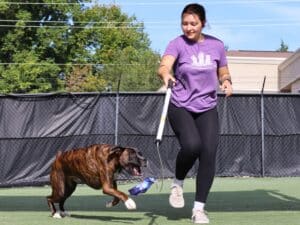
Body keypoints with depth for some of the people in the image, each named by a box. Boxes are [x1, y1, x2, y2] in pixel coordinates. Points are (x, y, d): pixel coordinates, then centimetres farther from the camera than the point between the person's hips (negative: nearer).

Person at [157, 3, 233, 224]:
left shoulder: (216, 45, 3)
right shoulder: (178, 44, -8)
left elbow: (223, 73, 16)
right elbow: (164, 66, -27)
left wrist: (226, 81, -8)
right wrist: (166, 74, -50)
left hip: (207, 109, 3)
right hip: (180, 107, -3)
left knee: (208, 154, -9)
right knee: (192, 145, -27)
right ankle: (178, 183, 4)